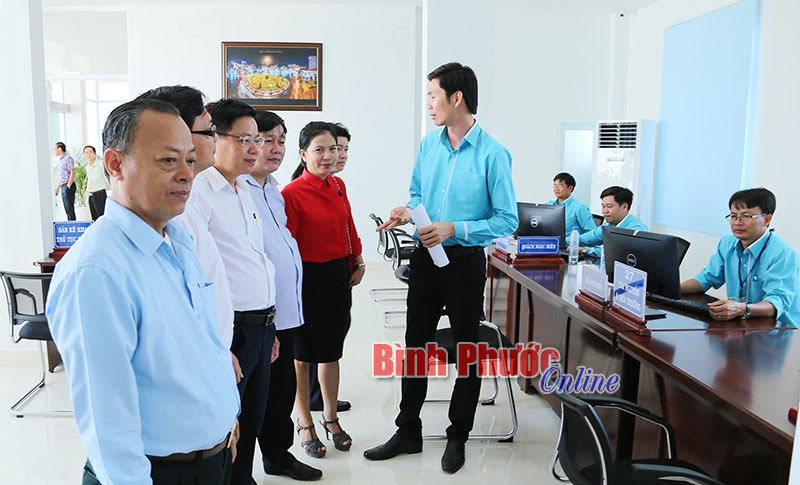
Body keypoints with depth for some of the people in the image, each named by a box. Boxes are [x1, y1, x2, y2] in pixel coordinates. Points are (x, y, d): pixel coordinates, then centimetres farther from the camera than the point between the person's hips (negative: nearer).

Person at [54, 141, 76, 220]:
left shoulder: (68, 158, -9)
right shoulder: (61, 160, 19)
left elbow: (72, 173, -16)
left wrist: (68, 186, -19)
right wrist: (57, 187, 21)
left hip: (68, 185, -9)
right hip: (63, 186, 9)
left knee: (70, 207, -9)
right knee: (66, 208, 10)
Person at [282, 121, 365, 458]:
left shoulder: (338, 186, 6)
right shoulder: (291, 194, -16)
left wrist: (358, 262, 8)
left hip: (338, 277, 6)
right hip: (308, 279, -6)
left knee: (332, 351, 17)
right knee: (302, 354, 10)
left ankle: (330, 417, 34)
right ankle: (305, 423, 28)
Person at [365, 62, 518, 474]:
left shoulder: (492, 154, -14)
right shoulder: (428, 144, 3)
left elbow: (507, 220, -13)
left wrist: (455, 230, -22)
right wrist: (407, 212, -7)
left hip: (465, 262, -5)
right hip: (425, 258, 6)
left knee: (468, 350, 10)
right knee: (415, 344, 13)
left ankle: (458, 437, 29)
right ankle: (408, 432, 29)